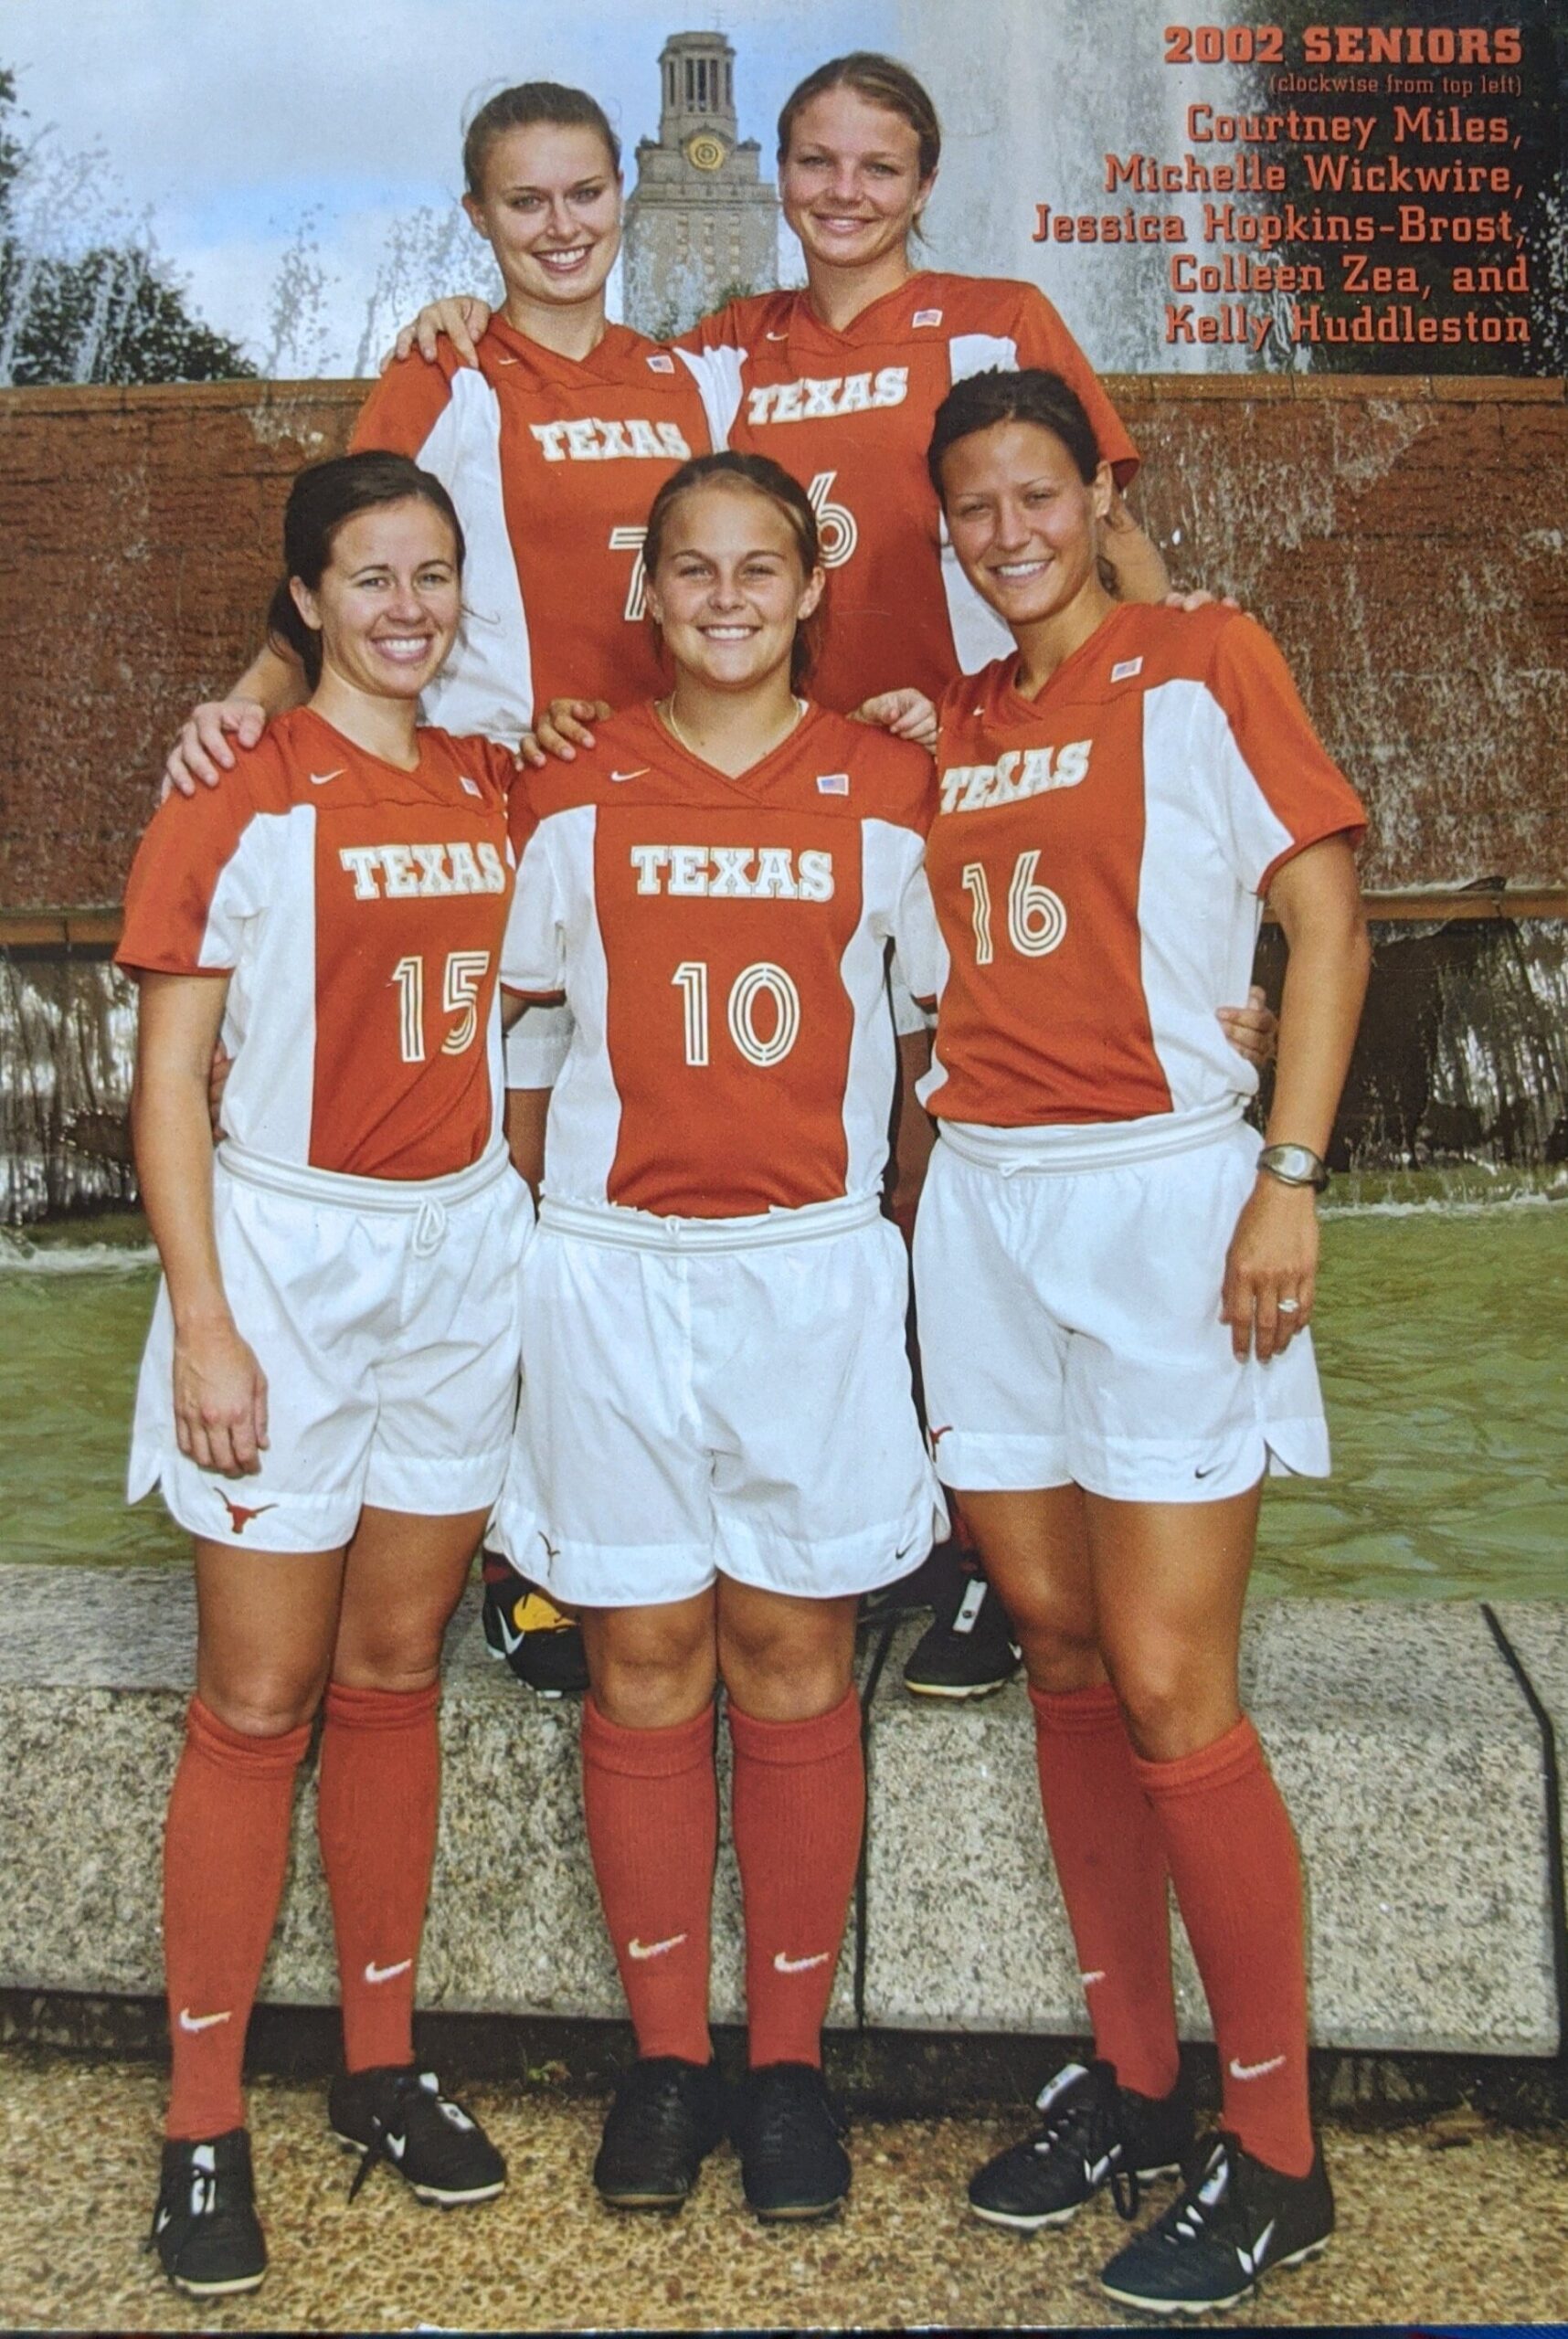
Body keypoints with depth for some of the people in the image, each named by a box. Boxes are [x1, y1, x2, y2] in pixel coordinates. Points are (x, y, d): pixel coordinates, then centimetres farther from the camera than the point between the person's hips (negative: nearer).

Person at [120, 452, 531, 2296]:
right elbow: (168, 1077, -8)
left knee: (396, 1672, 13)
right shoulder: (241, 801, -6)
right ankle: (201, 2125, 13)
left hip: (465, 1252, 5)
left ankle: (383, 2068, 26)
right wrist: (202, 1321, -14)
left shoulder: (496, 792, 8)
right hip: (289, 1255, -4)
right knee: (260, 1698, 1)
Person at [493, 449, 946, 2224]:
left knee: (793, 1662, 5)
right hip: (615, 1270, 0)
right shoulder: (577, 793, 5)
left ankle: (789, 2054, 19)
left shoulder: (889, 787, 5)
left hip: (815, 1269, 0)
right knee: (644, 1662, 6)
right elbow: (515, 992, 11)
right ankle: (664, 2053, 20)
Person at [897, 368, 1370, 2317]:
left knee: (1167, 1689, -7)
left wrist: (1287, 1181, -14)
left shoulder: (1203, 662, 0)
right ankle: (1129, 2078, 25)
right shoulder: (950, 729, 15)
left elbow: (1327, 921, -6)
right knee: (1062, 1661, 10)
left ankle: (1274, 2155, 9)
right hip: (984, 1204, 6)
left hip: (1162, 1192, -6)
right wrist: (918, 1184, 10)